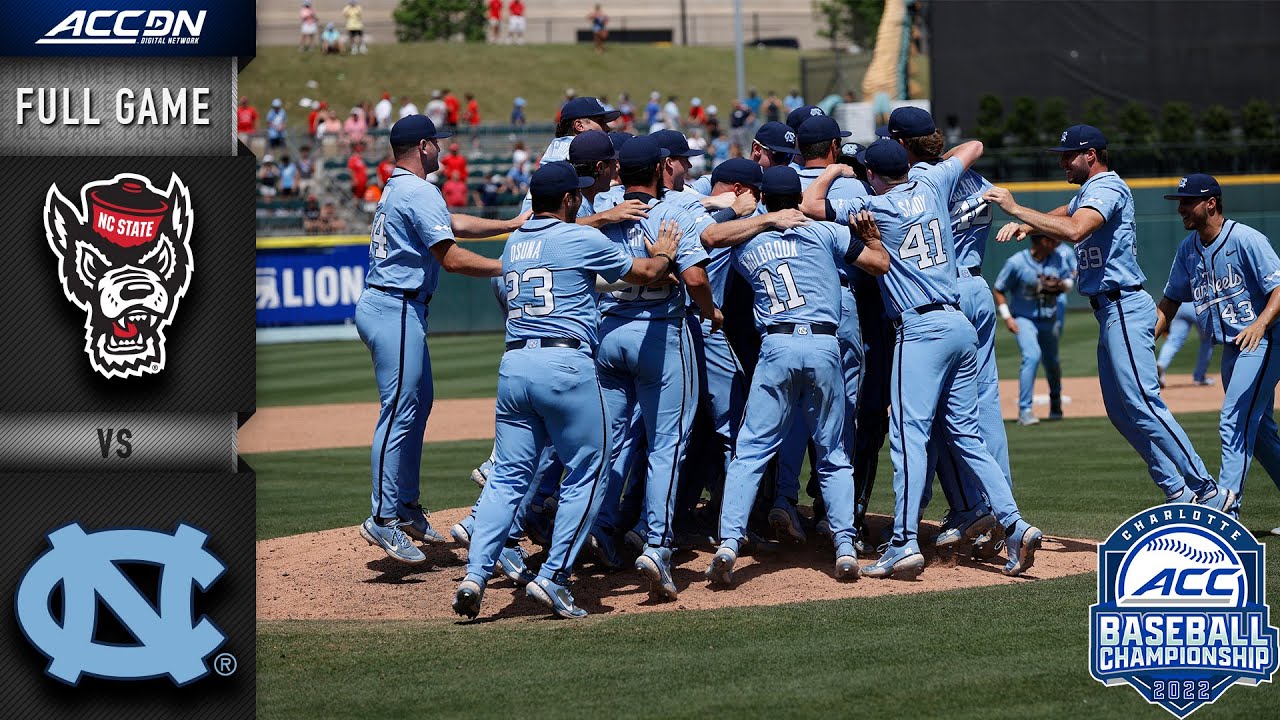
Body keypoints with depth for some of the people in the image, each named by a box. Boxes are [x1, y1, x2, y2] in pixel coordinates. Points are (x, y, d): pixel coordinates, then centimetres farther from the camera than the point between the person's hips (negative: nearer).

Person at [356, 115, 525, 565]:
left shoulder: (398, 191, 18)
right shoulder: (419, 193, -16)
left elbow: (453, 224, 27)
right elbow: (451, 258, -20)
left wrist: (511, 225, 26)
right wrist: (510, 267, -14)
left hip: (401, 311, 11)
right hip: (395, 311, -11)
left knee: (417, 404, 17)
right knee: (400, 412, -11)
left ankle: (407, 507, 22)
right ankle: (384, 519, -13)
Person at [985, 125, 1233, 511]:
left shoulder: (1108, 188, -14)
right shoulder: (1089, 191, 19)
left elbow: (1074, 230, -31)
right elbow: (1056, 218, 25)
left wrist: (1016, 209, -29)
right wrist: (1024, 225, 2)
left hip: (1125, 308, -11)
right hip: (1111, 310, 11)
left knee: (1142, 404, -15)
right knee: (1121, 410, 10)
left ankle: (1208, 491, -16)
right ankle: (1179, 494, 11)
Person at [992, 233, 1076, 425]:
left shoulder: (1057, 259, -5)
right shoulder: (1016, 263, -17)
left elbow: (1069, 282, 7)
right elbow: (997, 290, -8)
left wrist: (1060, 285, -17)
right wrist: (1007, 317, -15)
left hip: (1049, 321, 5)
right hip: (1024, 319, -5)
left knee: (1051, 362, 17)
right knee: (1032, 355, -26)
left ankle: (1055, 402, 47)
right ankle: (1025, 411, -23)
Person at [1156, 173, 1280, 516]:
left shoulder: (1246, 240, -16)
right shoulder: (1188, 249, 7)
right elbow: (1171, 299, 16)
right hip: (1231, 347, 8)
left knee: (1235, 423, -16)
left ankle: (1225, 509, -18)